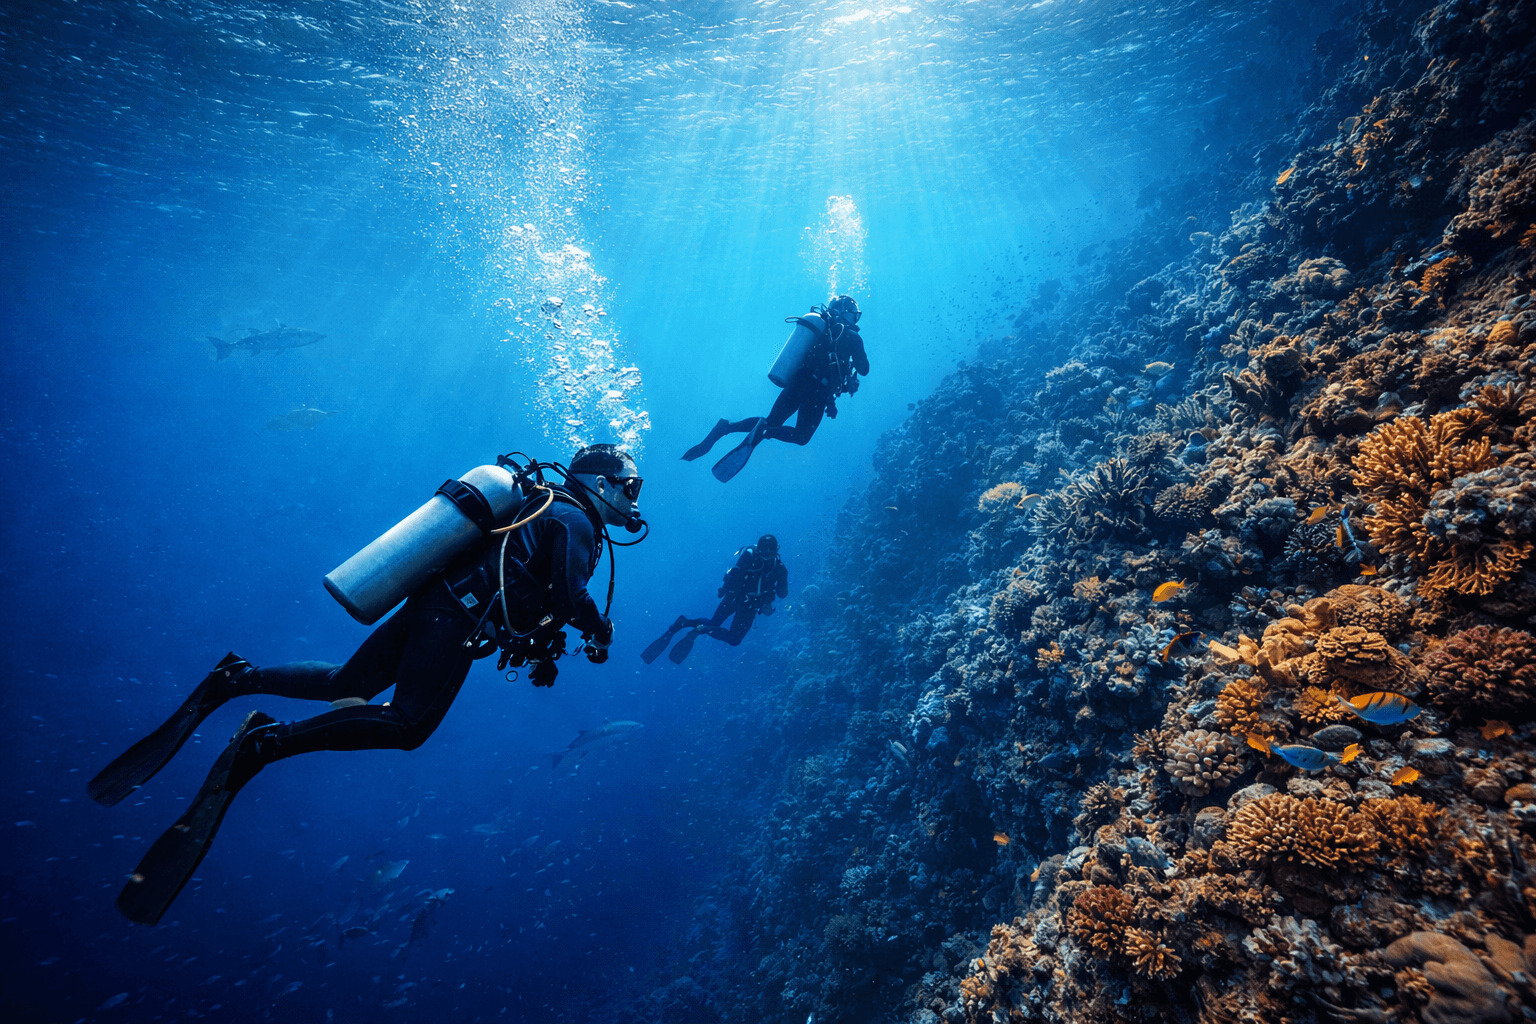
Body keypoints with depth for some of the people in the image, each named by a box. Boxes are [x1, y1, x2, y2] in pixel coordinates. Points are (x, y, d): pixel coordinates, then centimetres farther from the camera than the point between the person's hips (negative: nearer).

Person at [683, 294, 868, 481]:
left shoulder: (821, 326, 18)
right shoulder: (851, 336, -2)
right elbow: (864, 369, 1)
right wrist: (859, 353, 21)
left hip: (795, 381, 6)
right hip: (815, 389, -6)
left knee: (771, 424, 17)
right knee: (801, 436, 8)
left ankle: (725, 427, -7)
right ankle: (763, 429, -20)